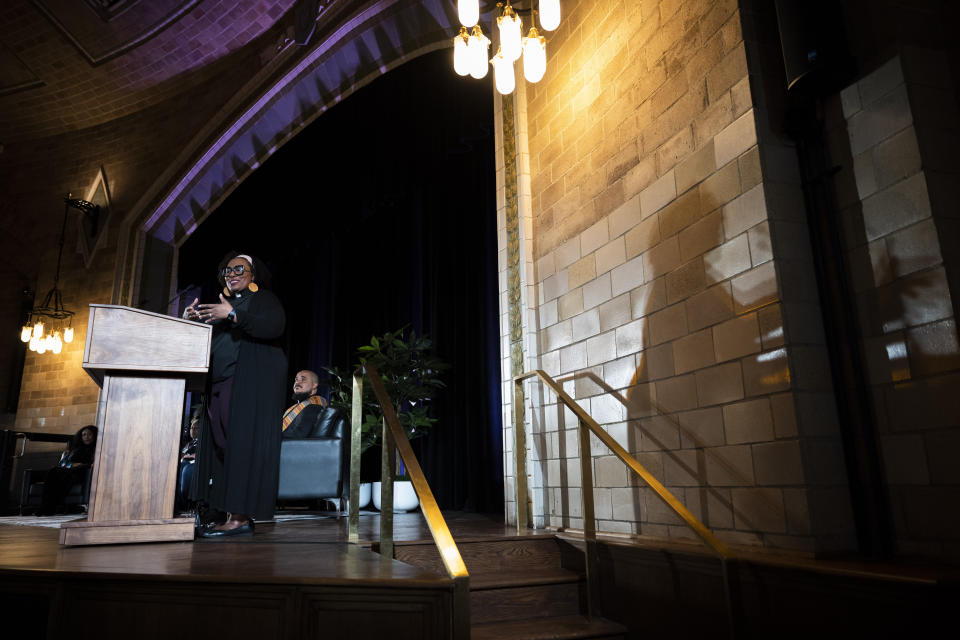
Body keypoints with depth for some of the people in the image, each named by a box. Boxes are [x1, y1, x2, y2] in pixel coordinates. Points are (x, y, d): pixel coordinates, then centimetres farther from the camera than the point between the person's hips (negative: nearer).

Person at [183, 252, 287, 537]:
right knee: (220, 446, 0)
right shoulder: (224, 303, 26)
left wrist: (233, 315, -22)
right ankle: (228, 513, 0)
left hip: (251, 382, -7)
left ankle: (241, 516, -15)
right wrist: (192, 321, 0)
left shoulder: (263, 298, 6)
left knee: (242, 442, -13)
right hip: (222, 385, 7)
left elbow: (275, 325, -15)